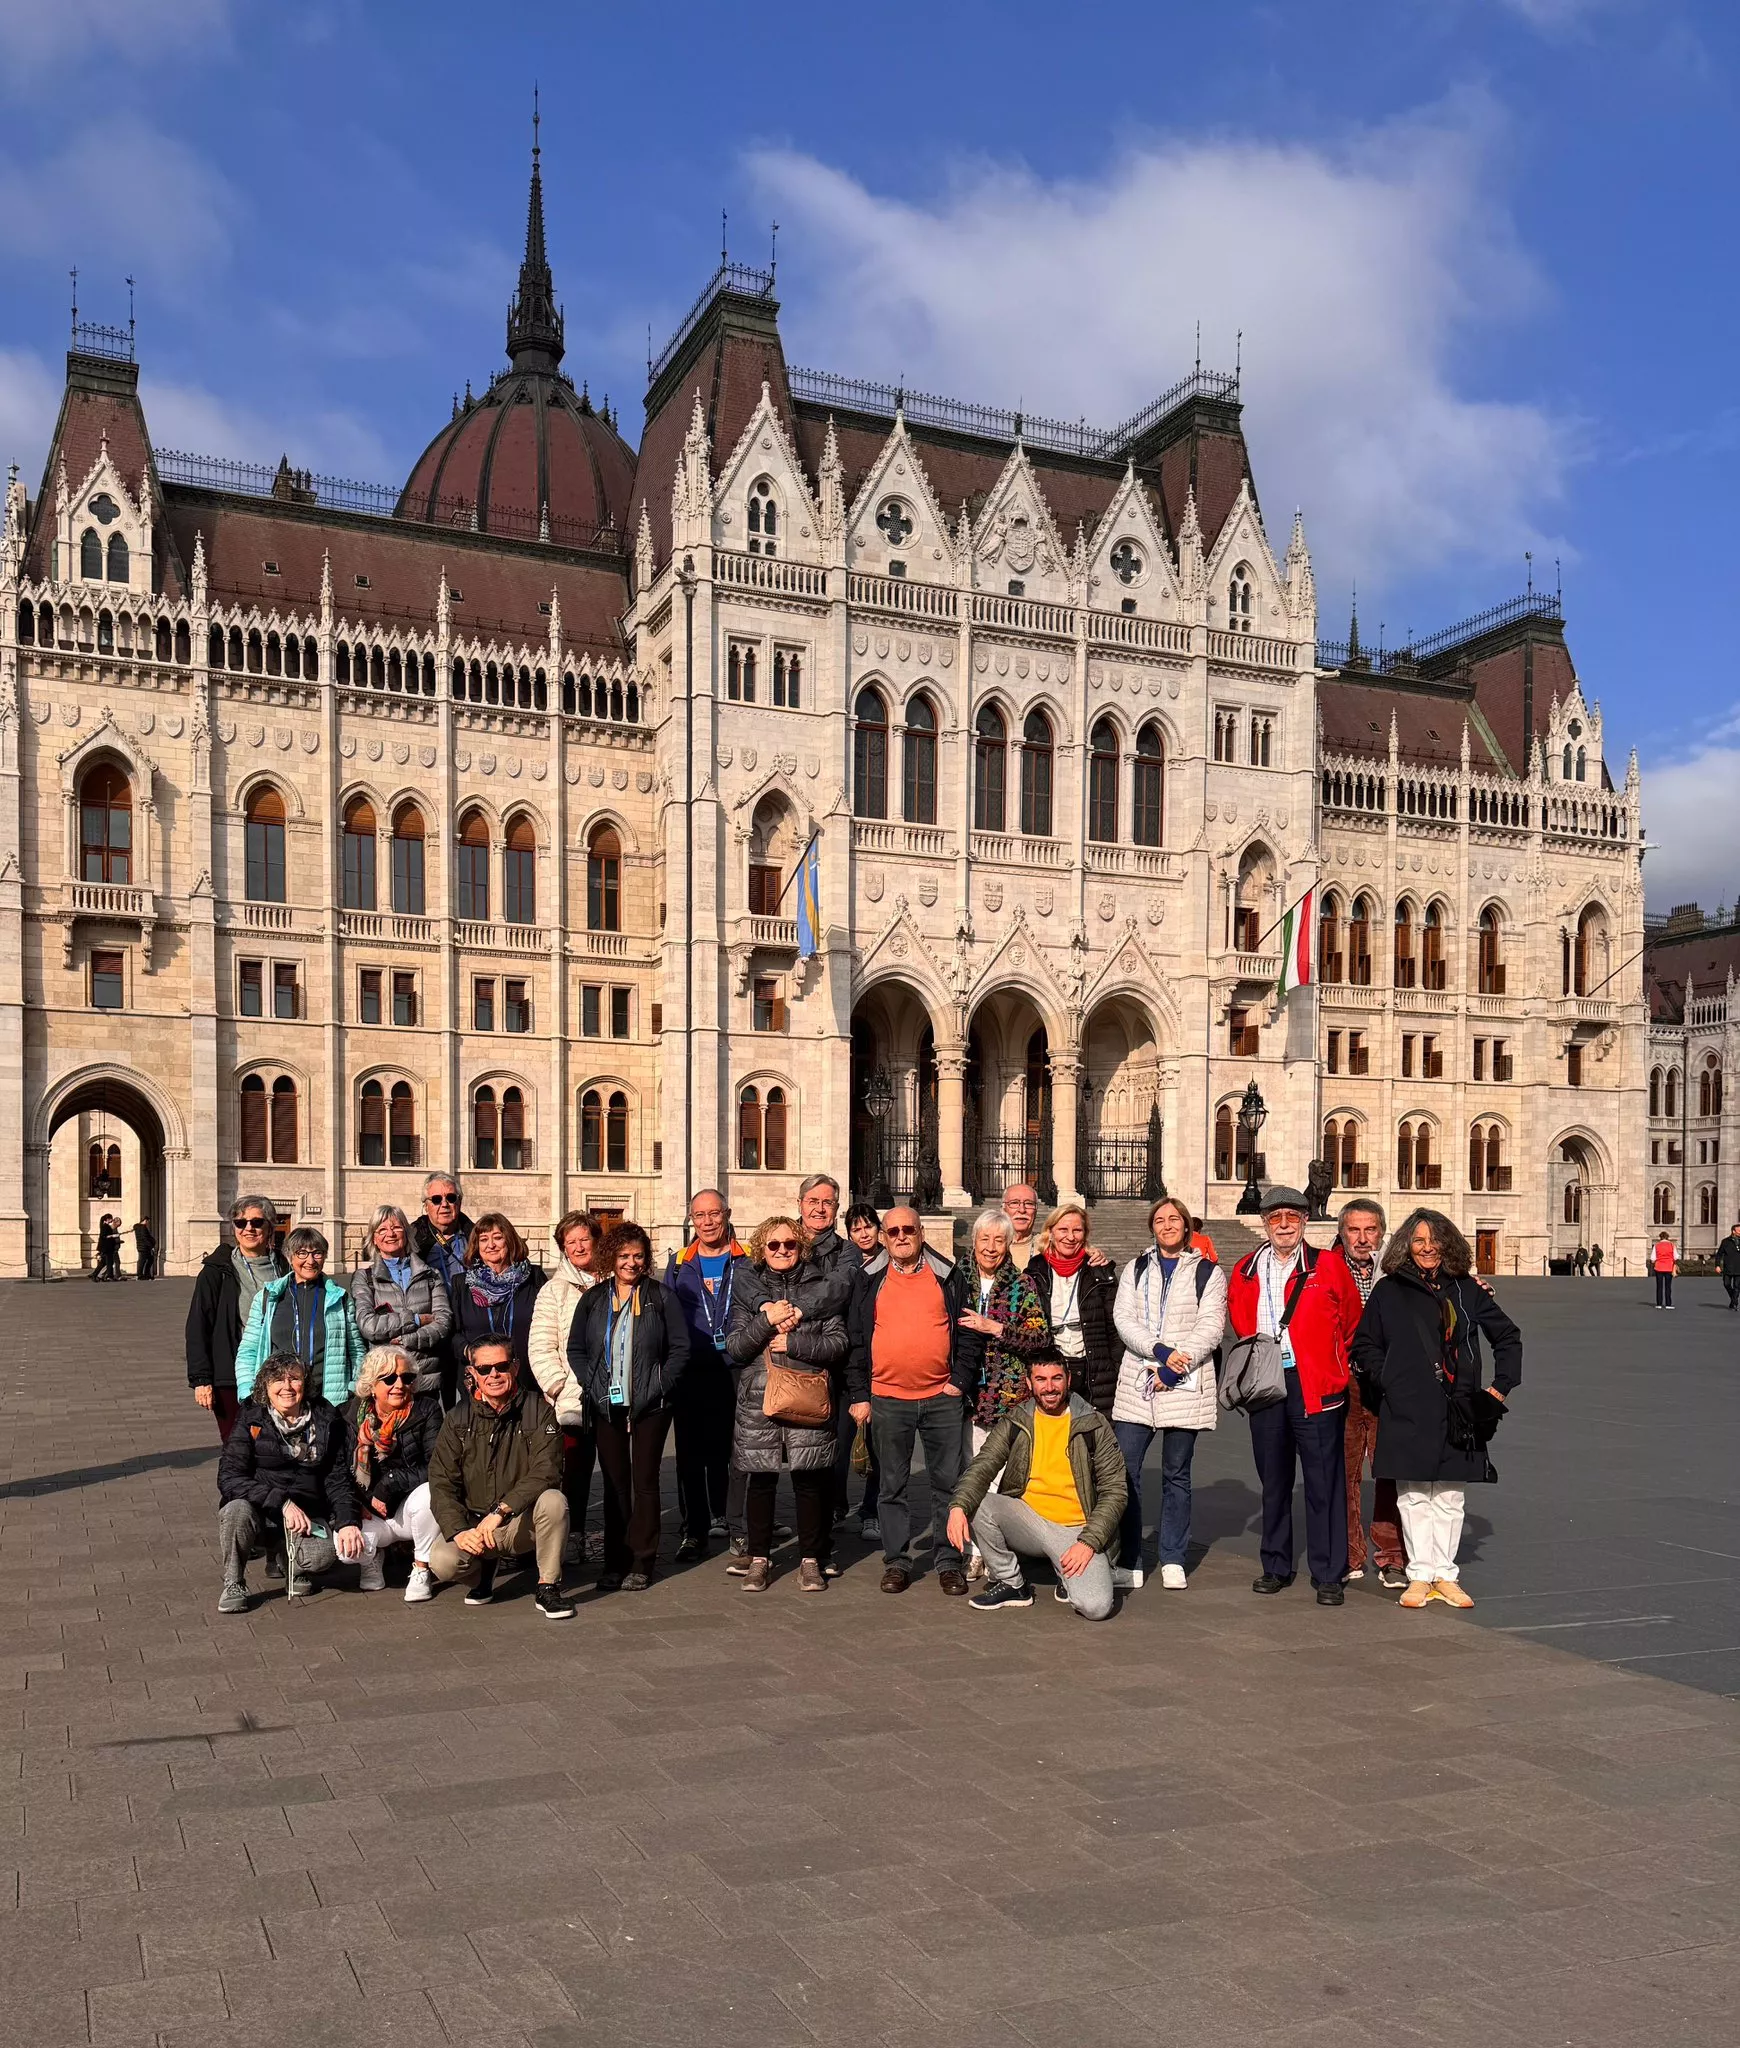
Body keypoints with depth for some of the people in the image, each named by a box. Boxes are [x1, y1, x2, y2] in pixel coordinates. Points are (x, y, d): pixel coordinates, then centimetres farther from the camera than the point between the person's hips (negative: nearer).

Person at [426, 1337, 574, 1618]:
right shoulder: (457, 1420, -1)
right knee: (442, 1561, -27)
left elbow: (545, 1473, -17)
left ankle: (547, 1588, -13)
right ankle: (485, 1568, 10)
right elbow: (441, 1484, -5)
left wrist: (500, 1510, -28)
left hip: (524, 1523, -1)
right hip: (472, 1521, 1)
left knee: (553, 1500, -32)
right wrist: (459, 1530, -22)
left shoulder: (538, 1410, -7)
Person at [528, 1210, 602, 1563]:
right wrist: (560, 1387, -8)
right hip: (571, 1399, 0)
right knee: (576, 1468, 2)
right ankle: (575, 1536, 13)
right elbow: (540, 1347, 1)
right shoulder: (554, 1290, 7)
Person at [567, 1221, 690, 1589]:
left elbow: (680, 1349, 0)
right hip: (607, 1406, 2)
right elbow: (576, 1349, 10)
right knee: (614, 1483, 6)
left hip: (649, 1407, -2)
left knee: (644, 1481, 0)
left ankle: (642, 1563, 5)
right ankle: (615, 1562, 12)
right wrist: (594, 1387, -3)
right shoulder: (593, 1300, 8)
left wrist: (659, 1388, -9)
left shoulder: (661, 1297, 1)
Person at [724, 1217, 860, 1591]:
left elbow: (839, 1343, -1)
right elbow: (734, 1347, 1)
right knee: (761, 1480, 4)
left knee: (809, 1480, 1)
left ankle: (811, 1560, 12)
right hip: (758, 1398, 1)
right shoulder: (748, 1288, 9)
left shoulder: (821, 1287, 6)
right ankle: (759, 1559, 17)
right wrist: (767, 1320, -12)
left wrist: (792, 1342, -10)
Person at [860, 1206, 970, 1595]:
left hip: (942, 1398, 0)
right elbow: (856, 1337, 5)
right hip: (887, 1399, 0)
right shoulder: (869, 1279, 5)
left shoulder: (949, 1276, 4)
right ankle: (896, 1562, 16)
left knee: (948, 1483, 4)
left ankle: (949, 1561, 14)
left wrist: (958, 1380, -3)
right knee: (893, 1486, 7)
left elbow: (965, 1330, 6)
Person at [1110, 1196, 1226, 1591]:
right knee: (1124, 1469, -5)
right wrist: (1160, 1350, -14)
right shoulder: (1136, 1269, 15)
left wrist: (1174, 1368, -14)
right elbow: (1123, 1318, 2)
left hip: (1184, 1386, -2)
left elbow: (1211, 1328, -4)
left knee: (1176, 1472, 4)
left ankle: (1174, 1561, 13)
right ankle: (1127, 1562, 2)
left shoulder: (1208, 1272, 6)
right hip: (1136, 1381, 2)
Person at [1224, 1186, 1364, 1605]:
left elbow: (1351, 1323, 7)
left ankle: (1329, 1576, 6)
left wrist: (1332, 1364, 10)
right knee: (1273, 1480, 12)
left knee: (1323, 1482, -2)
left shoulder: (1328, 1267, -1)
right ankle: (1276, 1568, 23)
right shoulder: (1245, 1272, 9)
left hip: (1316, 1386, -4)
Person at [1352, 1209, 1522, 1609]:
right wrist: (1387, 1382, -4)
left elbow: (1508, 1336, 17)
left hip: (1458, 1411, 1)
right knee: (1414, 1497, 2)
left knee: (1449, 1498, 6)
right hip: (1407, 1411, -1)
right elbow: (1365, 1344, 8)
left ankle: (1445, 1575, 15)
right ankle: (1420, 1576, 10)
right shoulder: (1389, 1291, 3)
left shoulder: (1467, 1291, 7)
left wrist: (1502, 1386, 8)